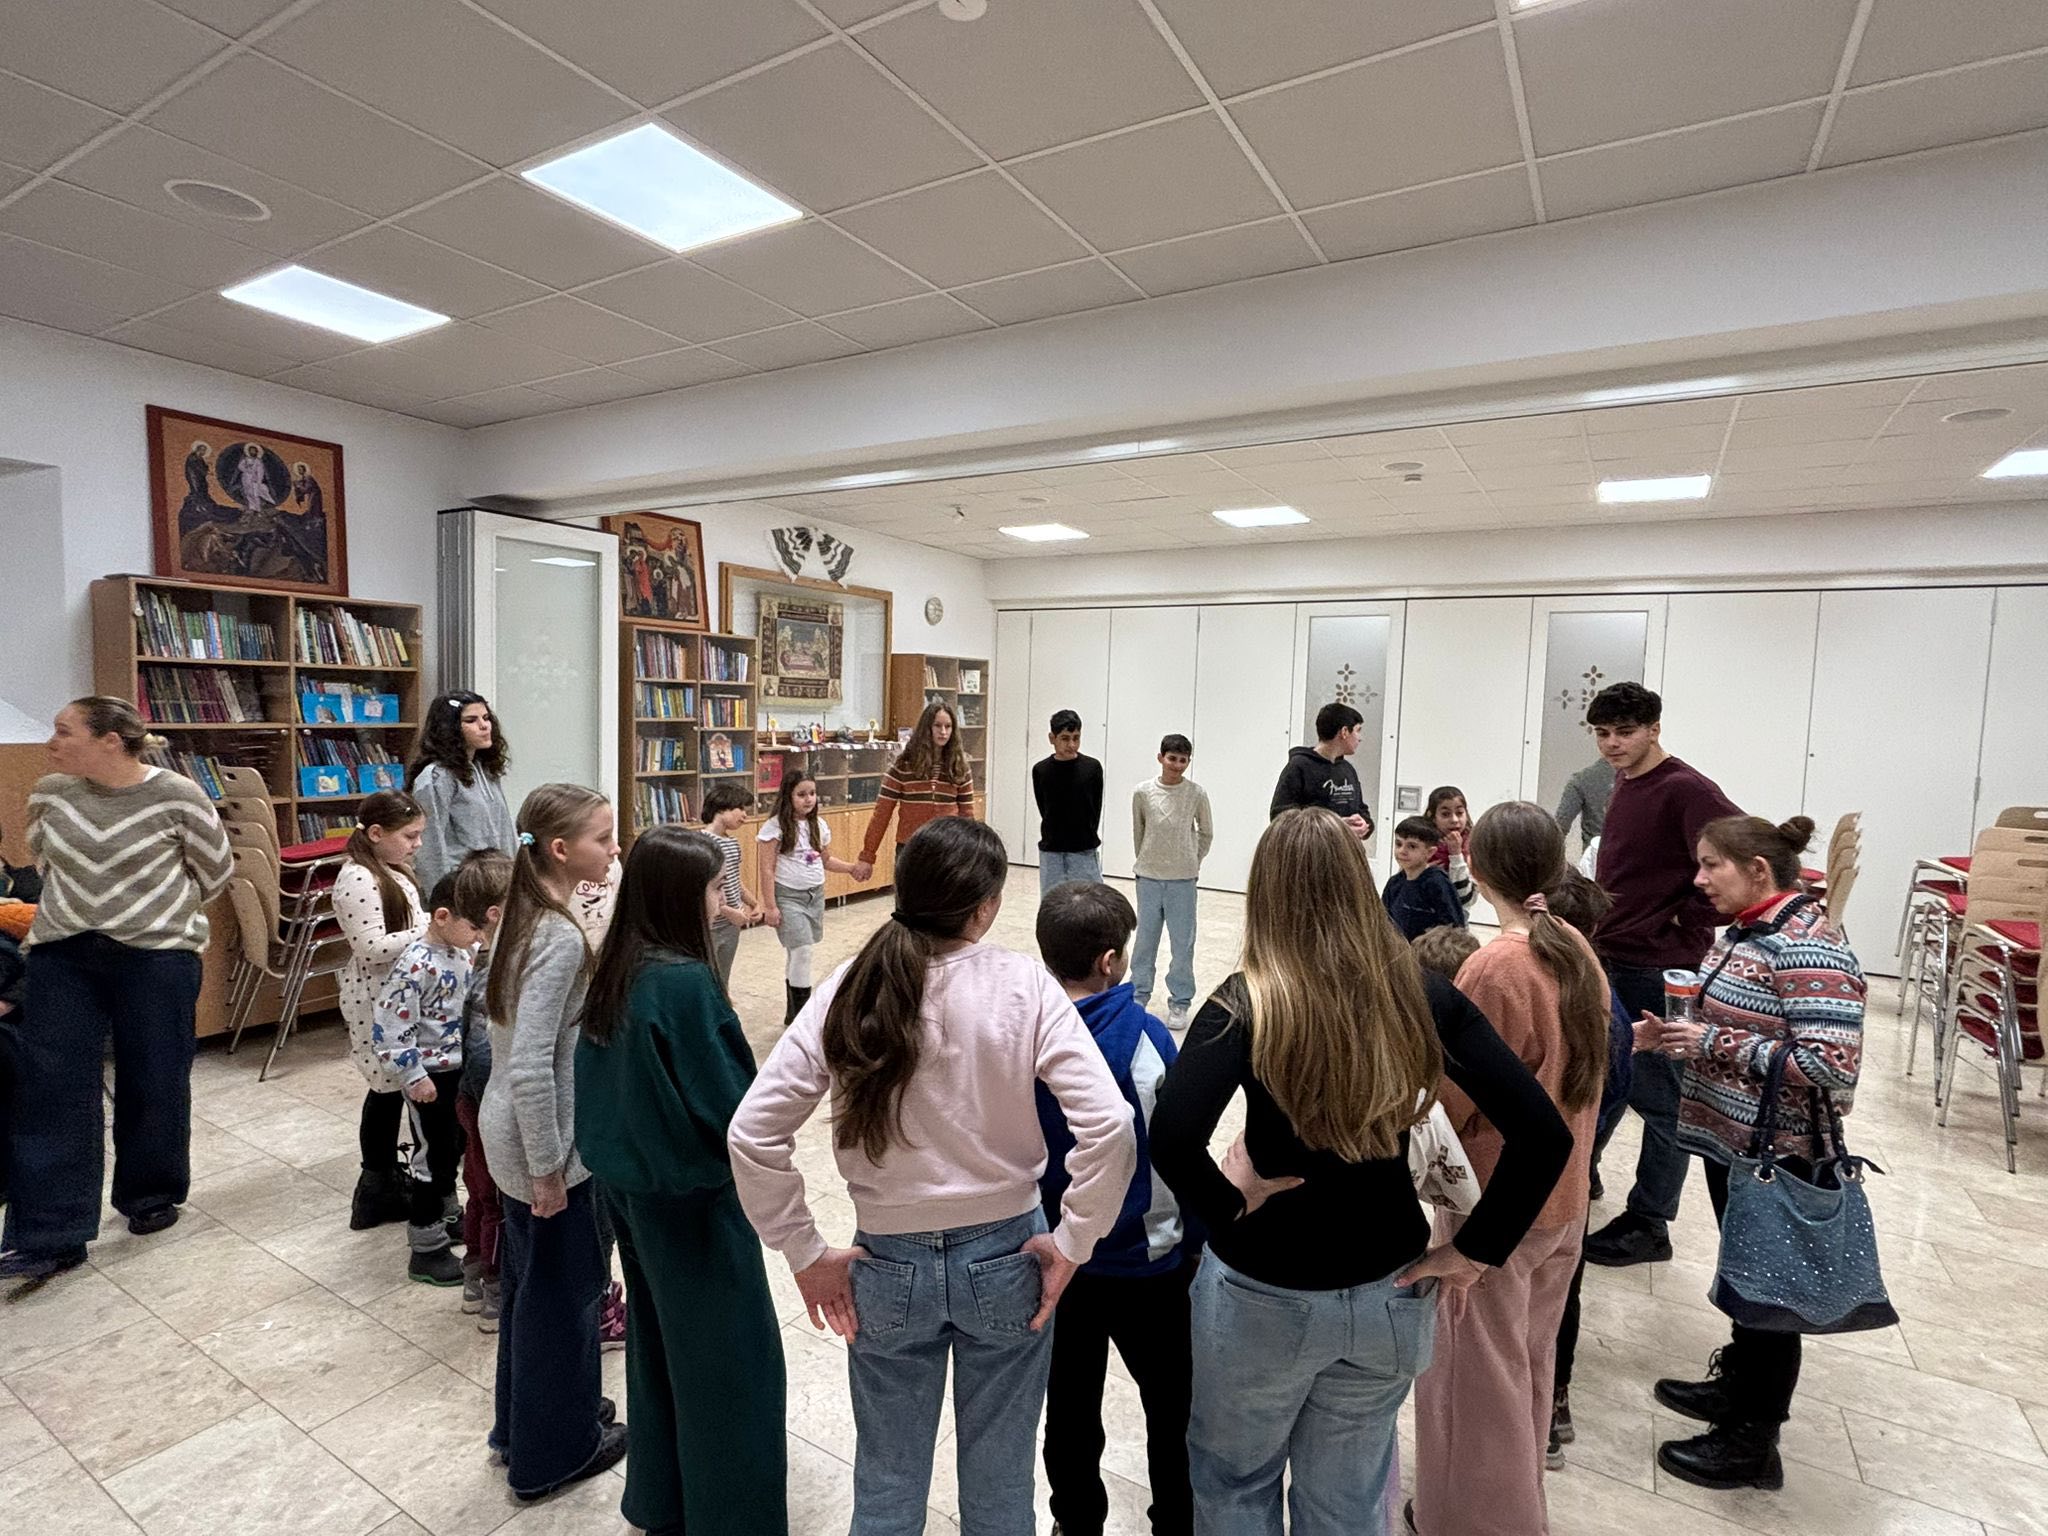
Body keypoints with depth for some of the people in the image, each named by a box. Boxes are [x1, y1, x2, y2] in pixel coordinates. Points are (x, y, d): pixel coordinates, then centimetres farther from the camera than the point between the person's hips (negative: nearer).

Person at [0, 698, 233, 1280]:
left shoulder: (177, 796, -13)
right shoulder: (49, 792, -1)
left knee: (153, 1083, 8)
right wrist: (79, 905, 15)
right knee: (51, 1086, 0)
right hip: (63, 955, 4)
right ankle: (49, 1235, 9)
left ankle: (152, 1196, 30)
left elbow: (215, 870, 1)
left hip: (157, 956, -3)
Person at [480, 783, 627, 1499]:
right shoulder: (561, 938, -27)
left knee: (529, 1279, 25)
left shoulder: (524, 919, 2)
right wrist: (548, 1168, -19)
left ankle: (525, 1420, 45)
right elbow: (530, 1069, -29)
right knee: (562, 1290, 11)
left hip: (509, 1128, 9)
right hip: (542, 1141, -9)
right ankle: (555, 1451, 32)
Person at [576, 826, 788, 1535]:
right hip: (687, 1194, -9)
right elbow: (728, 1103, -22)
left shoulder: (616, 971, -2)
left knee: (658, 1338, 23)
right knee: (730, 1357, 8)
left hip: (627, 1180, 9)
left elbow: (597, 1079, 8)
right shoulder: (685, 983, -27)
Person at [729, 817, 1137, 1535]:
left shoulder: (848, 990, -13)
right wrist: (1072, 1243, -11)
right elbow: (1108, 1126, -24)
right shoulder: (1024, 985, -18)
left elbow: (752, 1135, -14)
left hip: (889, 1266, 1)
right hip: (1005, 1259, -1)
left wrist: (806, 1255, -4)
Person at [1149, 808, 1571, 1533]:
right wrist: (1475, 1251, -5)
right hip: (1389, 1293, 4)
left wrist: (1230, 1207, -17)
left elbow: (1172, 1140, -35)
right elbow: (1544, 1135, -12)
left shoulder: (1248, 1002, -21)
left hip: (1264, 1293, -3)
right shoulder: (1423, 995, -11)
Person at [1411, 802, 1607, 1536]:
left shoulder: (1493, 968, -26)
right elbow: (1576, 1069, 7)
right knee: (1530, 1364, 24)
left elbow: (1446, 1103, -19)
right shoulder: (1579, 952, -4)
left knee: (1480, 1377, 12)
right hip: (1563, 1196, 7)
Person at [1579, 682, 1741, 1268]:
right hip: (1607, 959, 9)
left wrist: (1690, 924, -17)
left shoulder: (1686, 789, -17)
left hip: (1659, 970, -9)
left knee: (1659, 1099, 5)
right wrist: (1602, 928, 13)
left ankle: (1649, 1225, 19)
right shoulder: (1625, 786, 10)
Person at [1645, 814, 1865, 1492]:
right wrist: (1676, 1035, 1)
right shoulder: (1746, 930, 5)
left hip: (1776, 1153, -8)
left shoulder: (1808, 946, -22)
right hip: (1730, 1137, 8)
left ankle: (1753, 1442, 24)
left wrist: (1715, 1043, -24)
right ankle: (1738, 1385, 41)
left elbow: (1831, 1063, -27)